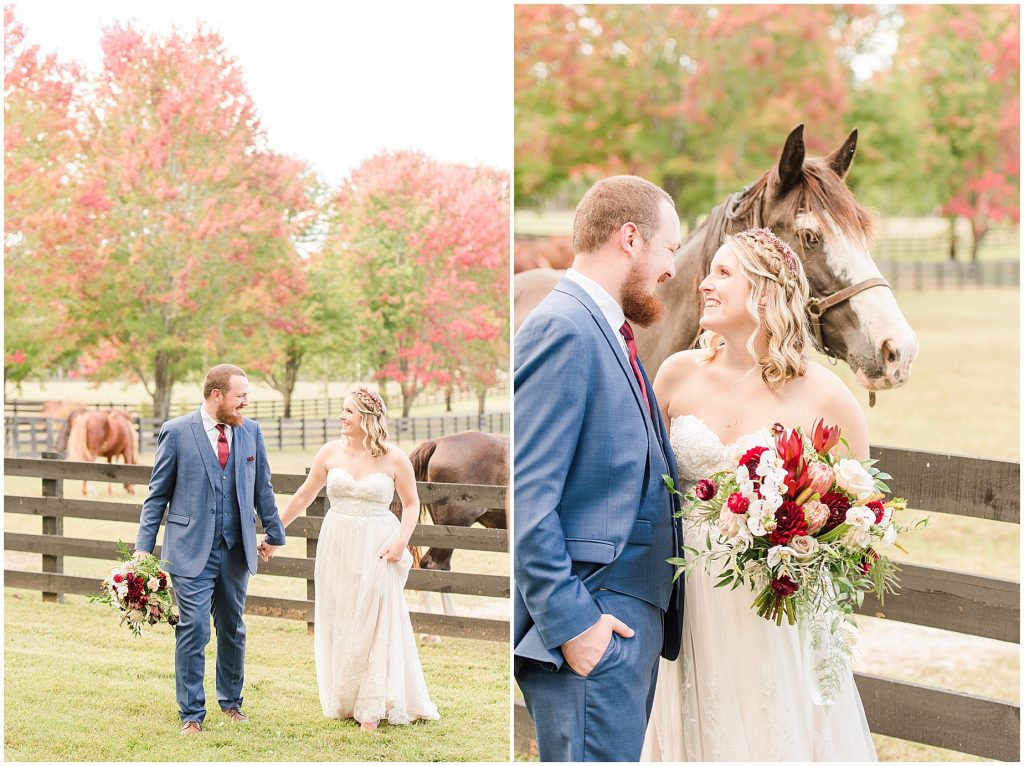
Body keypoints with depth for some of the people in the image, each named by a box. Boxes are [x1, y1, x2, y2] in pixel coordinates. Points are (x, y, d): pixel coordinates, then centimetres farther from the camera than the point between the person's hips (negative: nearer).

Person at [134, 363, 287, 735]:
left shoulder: (251, 431, 5)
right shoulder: (176, 432, -6)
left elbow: (262, 487, 16)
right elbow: (158, 494, -1)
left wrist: (273, 533, 20)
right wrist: (143, 546, -5)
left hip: (236, 549, 4)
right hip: (191, 549, -4)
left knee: (233, 629, 14)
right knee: (193, 629, -8)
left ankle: (231, 701, 30)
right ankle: (191, 713, 2)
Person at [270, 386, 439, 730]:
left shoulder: (394, 459, -6)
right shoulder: (331, 452, 1)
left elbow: (411, 503, 3)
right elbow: (303, 496, 9)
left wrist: (401, 541, -12)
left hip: (376, 552, -3)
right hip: (337, 548, 3)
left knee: (375, 625, 0)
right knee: (338, 625, 7)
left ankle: (372, 708, 7)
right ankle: (342, 702, 19)